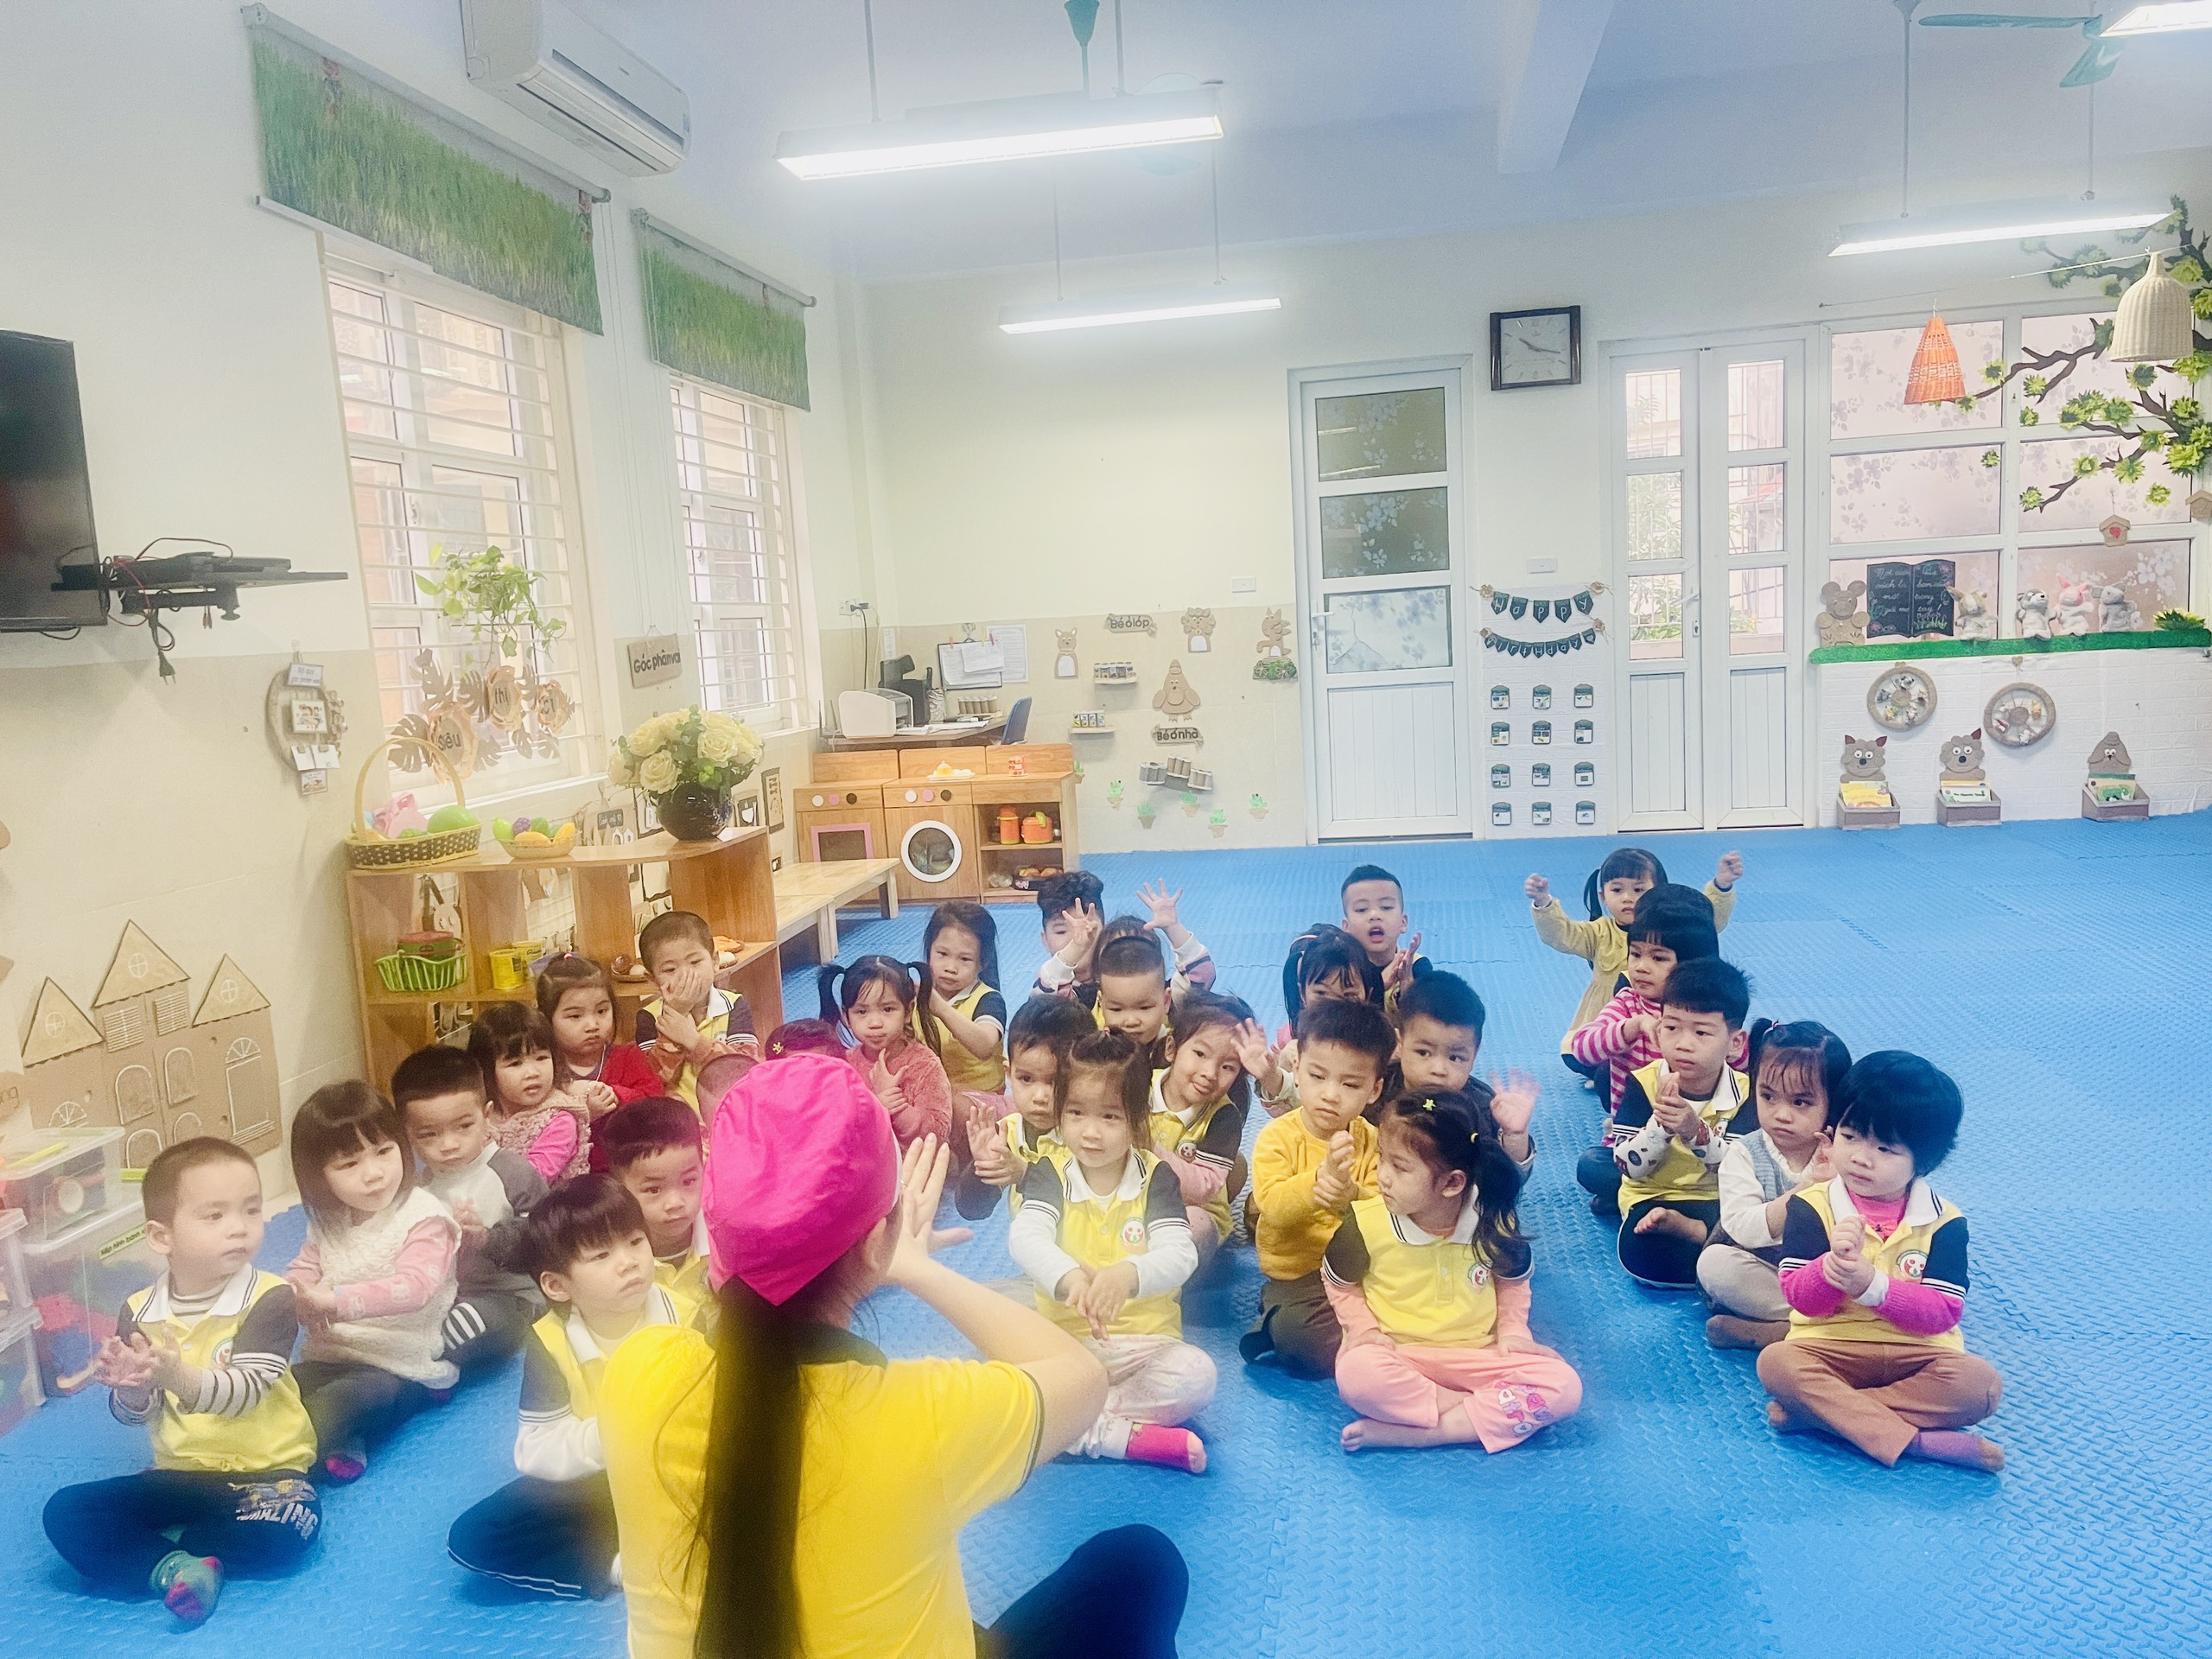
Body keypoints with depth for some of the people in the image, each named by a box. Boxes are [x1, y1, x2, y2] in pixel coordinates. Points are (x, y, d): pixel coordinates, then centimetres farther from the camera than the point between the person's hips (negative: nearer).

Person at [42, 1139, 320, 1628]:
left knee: (282, 1533, -32)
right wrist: (133, 1389, -26)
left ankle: (159, 1545, -8)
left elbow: (244, 1392, -25)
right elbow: (135, 1413, -2)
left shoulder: (269, 1299, -14)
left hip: (262, 1471, -4)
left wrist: (178, 1376, -43)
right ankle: (174, 1568, -24)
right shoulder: (140, 1311, -1)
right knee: (65, 1513, -12)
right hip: (177, 1474, 4)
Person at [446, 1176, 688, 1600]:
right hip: (592, 1484, 2)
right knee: (471, 1538, -15)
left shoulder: (688, 1315, -16)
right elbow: (535, 1451, -14)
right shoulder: (549, 1341, -13)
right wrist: (605, 1437, -31)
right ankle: (619, 1567, -16)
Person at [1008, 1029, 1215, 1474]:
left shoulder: (1156, 1178, -1)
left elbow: (1179, 1255, -17)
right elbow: (1025, 1237, -20)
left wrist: (1127, 1275, -40)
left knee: (1196, 1375, -30)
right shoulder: (1050, 1174, 0)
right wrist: (1068, 1278, -43)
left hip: (1143, 1344, 0)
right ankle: (1129, 1438, -21)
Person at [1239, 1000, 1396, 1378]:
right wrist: (1321, 1176, -38)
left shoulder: (1373, 1142, 2)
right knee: (1294, 1330, -35)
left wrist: (1352, 1196, -31)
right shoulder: (1277, 1137, -8)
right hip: (1295, 1277, -5)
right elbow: (1272, 1206, -21)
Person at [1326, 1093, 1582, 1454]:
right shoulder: (1366, 1223, -13)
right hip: (1396, 1354, -2)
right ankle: (1486, 1411, -19)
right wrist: (1364, 1329, -7)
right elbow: (1339, 1283, 6)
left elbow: (1513, 1281, 13)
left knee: (1564, 1386, -21)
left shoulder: (1494, 1221, -8)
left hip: (1477, 1354, 3)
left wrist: (1513, 1331, 0)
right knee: (1356, 1373, -36)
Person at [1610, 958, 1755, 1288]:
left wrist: (1696, 1131, -34)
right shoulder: (1642, 1084, -9)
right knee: (1640, 1250, -32)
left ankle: (1687, 1229, -10)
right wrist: (1660, 1123, -30)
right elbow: (1630, 1168, -13)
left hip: (1721, 1203, 1)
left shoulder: (1745, 1093, -8)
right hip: (1654, 1200, -1)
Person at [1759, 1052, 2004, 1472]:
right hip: (1829, 1347, -1)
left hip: (1917, 1353, 1)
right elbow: (1798, 1297, -8)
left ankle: (1818, 1411, -25)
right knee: (1775, 1362, -30)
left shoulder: (1943, 1221, 0)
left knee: (1981, 1383, -28)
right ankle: (1914, 1440, -30)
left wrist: (1872, 1284, -24)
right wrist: (1833, 1264, -29)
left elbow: (1945, 1313, -8)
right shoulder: (1812, 1207, -2)